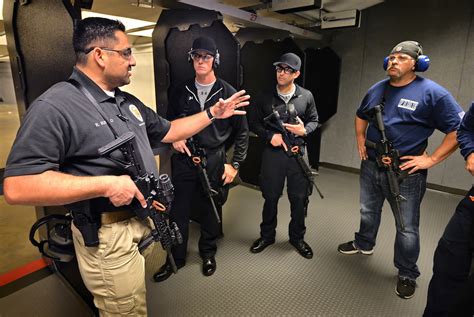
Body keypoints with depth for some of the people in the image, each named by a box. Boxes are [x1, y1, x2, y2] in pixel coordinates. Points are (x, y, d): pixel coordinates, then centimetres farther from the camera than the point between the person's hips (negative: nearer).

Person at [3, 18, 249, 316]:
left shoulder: (129, 102, 9)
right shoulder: (54, 107, -19)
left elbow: (167, 131, 19)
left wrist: (212, 114, 16)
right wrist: (107, 184, -29)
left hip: (146, 219, 8)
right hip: (109, 235, -8)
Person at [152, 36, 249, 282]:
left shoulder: (228, 93, -3)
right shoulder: (181, 92, 4)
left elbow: (242, 131, 1)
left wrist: (235, 164, -3)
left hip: (214, 161, -1)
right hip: (184, 159, 2)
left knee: (211, 211, 13)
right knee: (178, 211, 8)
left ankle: (208, 253, 36)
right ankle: (176, 258, 29)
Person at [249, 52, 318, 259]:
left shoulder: (306, 96, 2)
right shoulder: (267, 97, 1)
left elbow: (314, 120, 12)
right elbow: (254, 122, 7)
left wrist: (305, 130, -10)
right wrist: (269, 135, -9)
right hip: (273, 153, 0)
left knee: (299, 198, 9)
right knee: (270, 197, 10)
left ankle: (297, 237, 31)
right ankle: (267, 235, 31)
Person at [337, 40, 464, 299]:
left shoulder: (431, 92, -13)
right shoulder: (377, 89, 5)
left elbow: (459, 129, -12)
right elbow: (361, 115, 23)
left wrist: (431, 159, -16)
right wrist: (360, 142, 11)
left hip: (405, 172, -5)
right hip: (370, 166, 5)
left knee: (407, 228, 8)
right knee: (368, 212, 23)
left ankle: (407, 274, 29)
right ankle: (363, 244, 47)